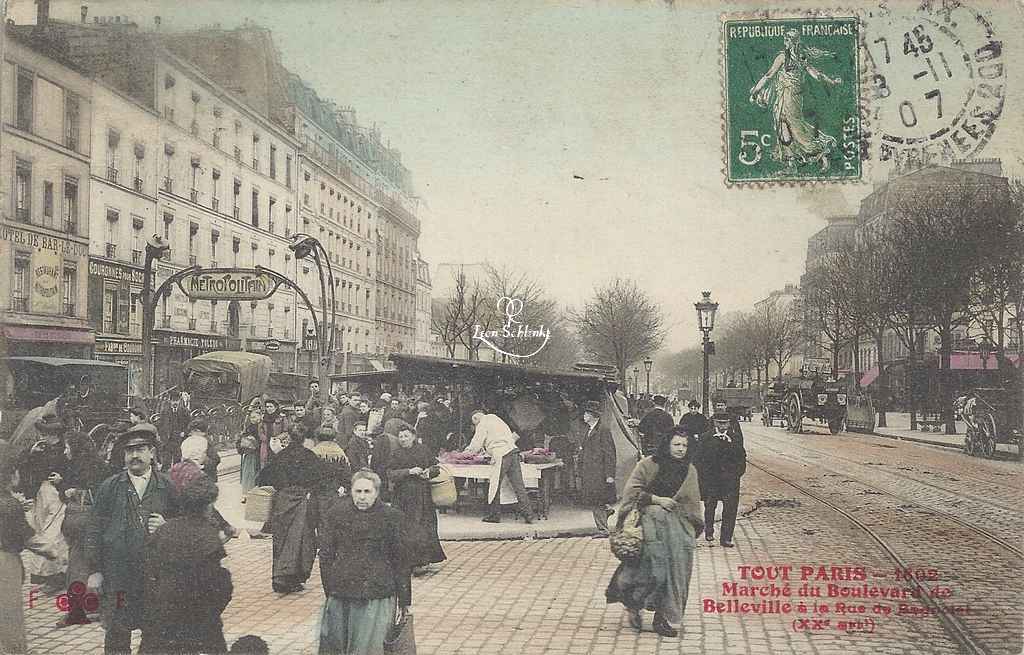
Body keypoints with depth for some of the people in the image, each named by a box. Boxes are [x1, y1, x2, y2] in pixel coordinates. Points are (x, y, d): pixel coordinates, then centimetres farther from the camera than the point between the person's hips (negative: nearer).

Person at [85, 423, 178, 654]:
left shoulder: (167, 486, 4)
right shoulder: (109, 486, 4)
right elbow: (94, 531, 5)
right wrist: (95, 570, 1)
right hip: (117, 573, 0)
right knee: (116, 635, 5)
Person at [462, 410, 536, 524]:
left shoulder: (482, 425, 2)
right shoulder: (495, 419, 26)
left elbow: (475, 445, 1)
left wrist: (465, 453, 20)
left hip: (501, 455, -7)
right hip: (513, 451, 7)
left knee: (495, 486, 3)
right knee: (518, 485, 3)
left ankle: (495, 515, 7)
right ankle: (528, 514, -1)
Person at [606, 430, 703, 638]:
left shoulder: (689, 471, 12)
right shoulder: (647, 465, -2)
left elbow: (693, 502, 18)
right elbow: (632, 490, -4)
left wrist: (694, 528, 13)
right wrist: (656, 499, -12)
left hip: (678, 523, 5)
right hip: (651, 517, -5)